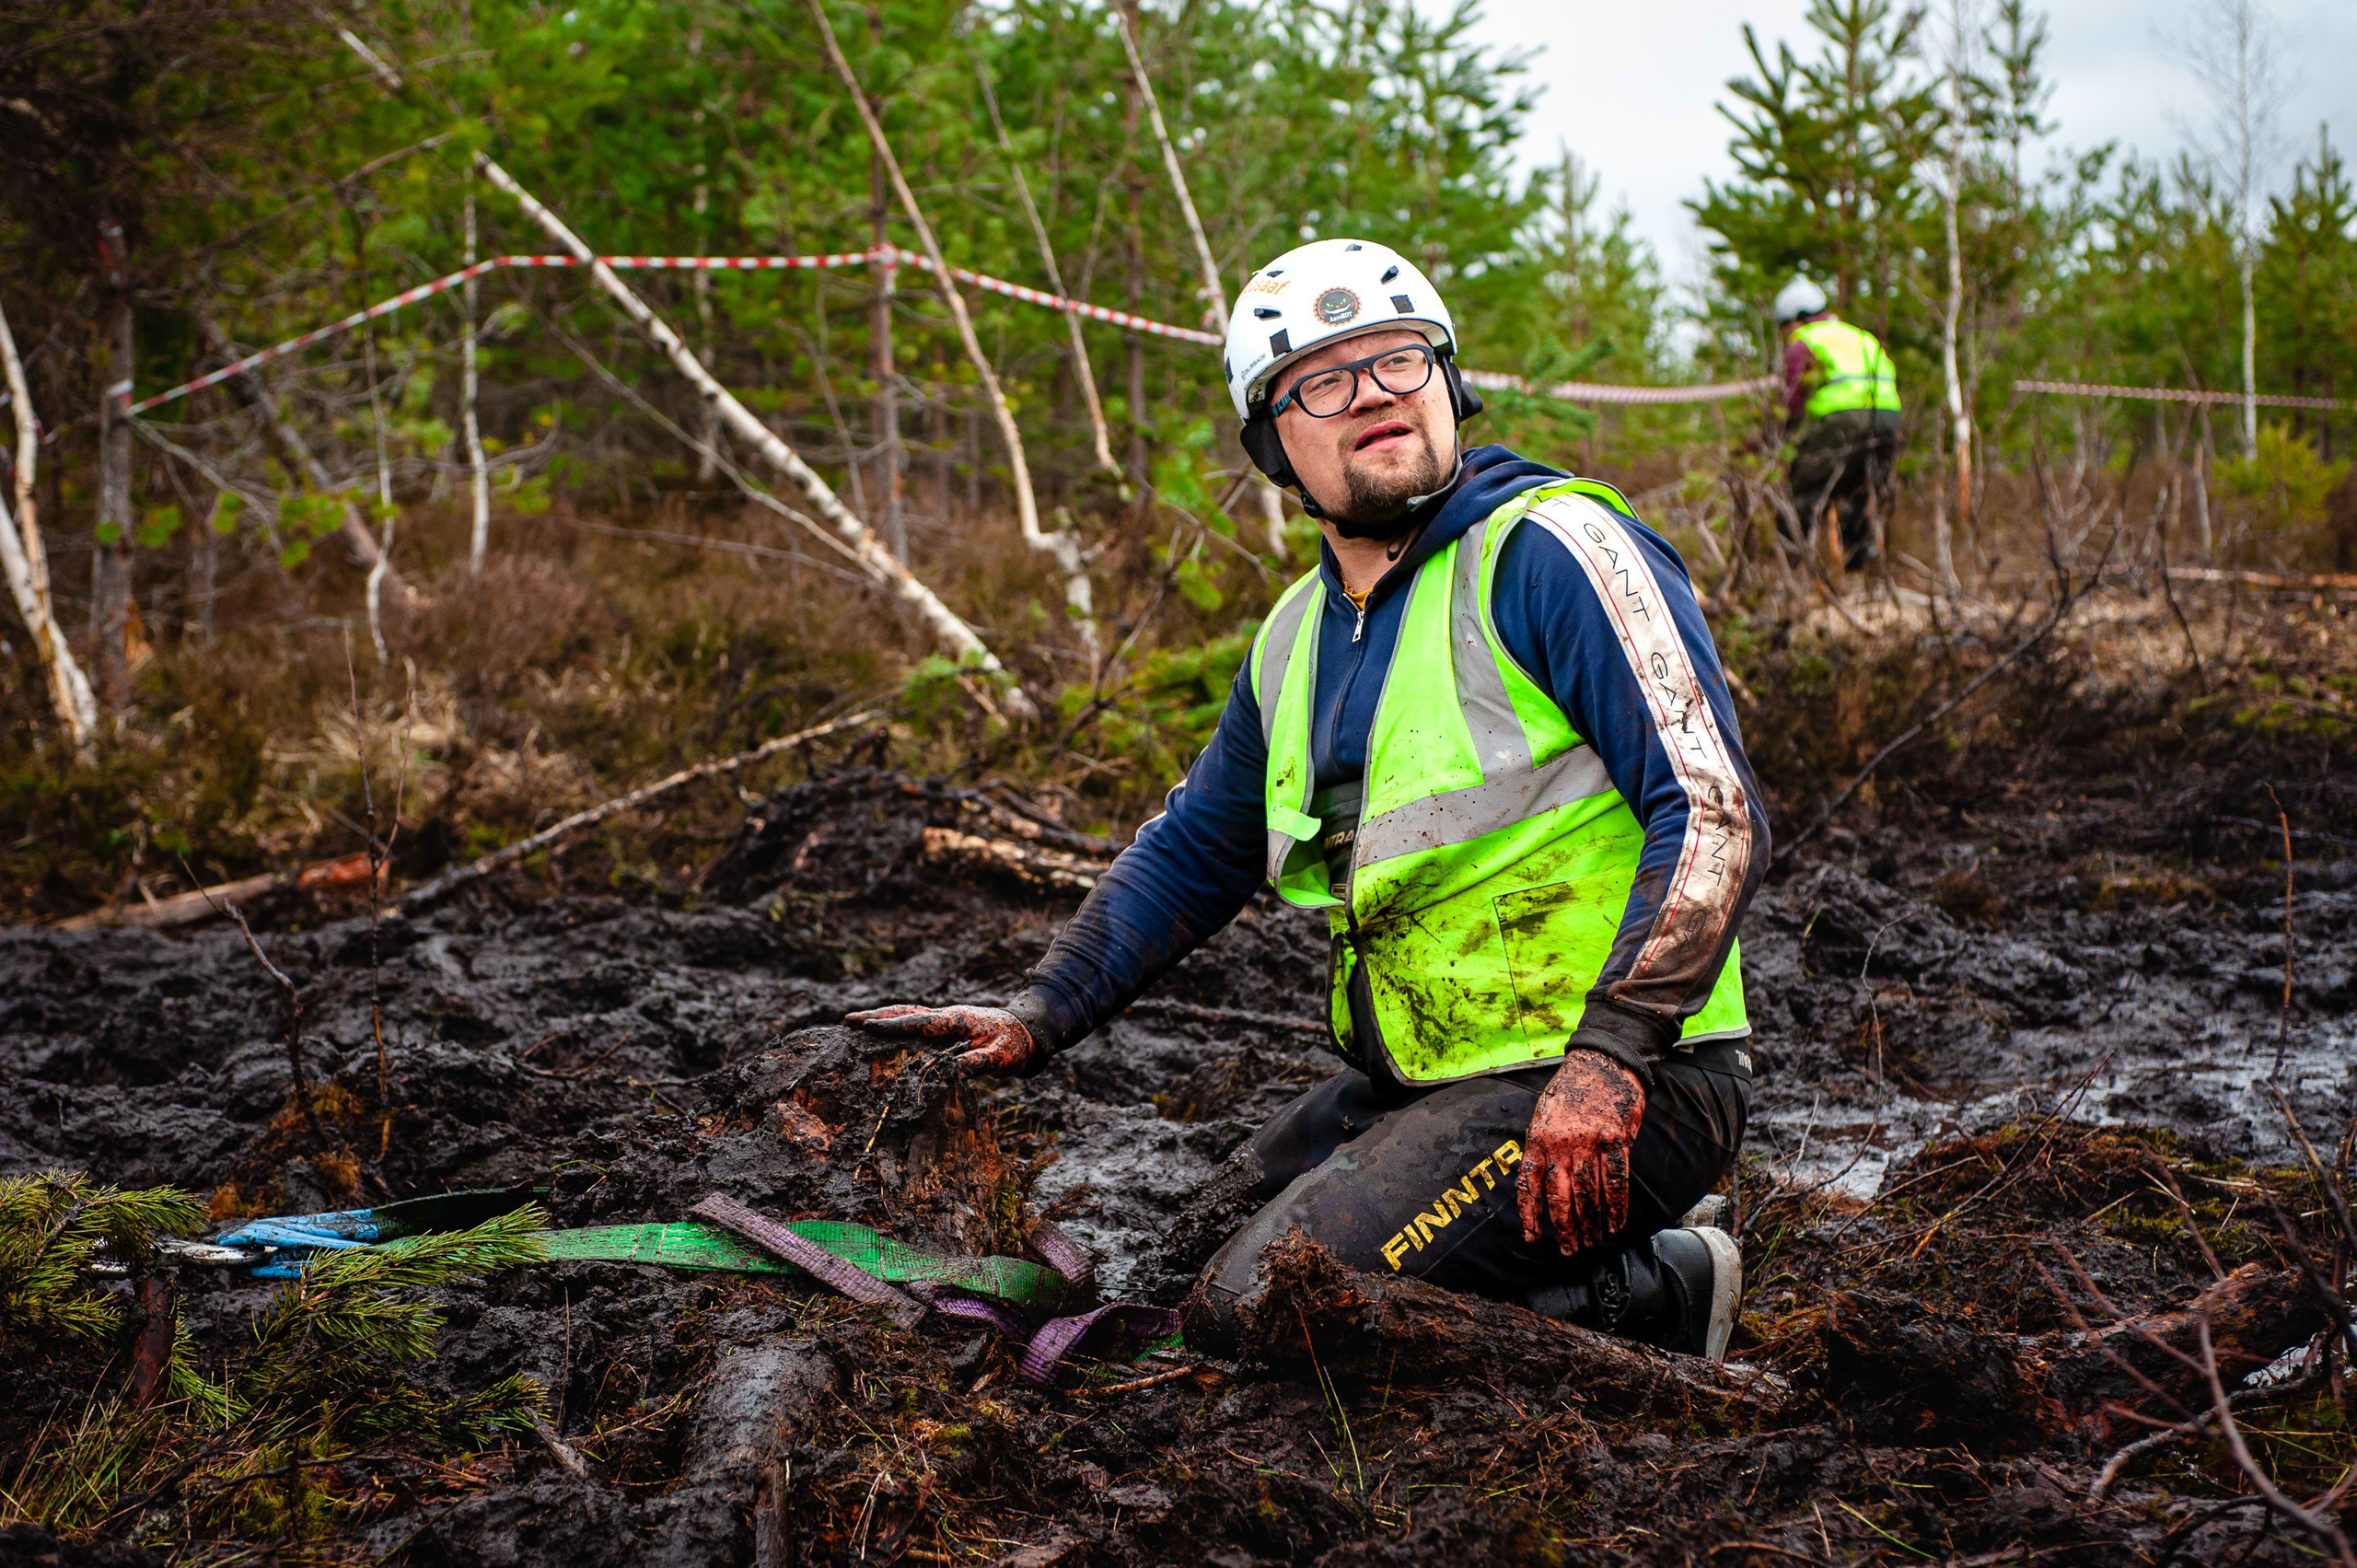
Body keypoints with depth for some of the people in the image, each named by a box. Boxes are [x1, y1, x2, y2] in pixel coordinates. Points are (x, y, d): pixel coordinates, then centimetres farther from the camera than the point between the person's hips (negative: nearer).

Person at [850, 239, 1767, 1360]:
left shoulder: (1547, 549, -12)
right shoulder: (1297, 638, 12)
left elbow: (1714, 810, -19)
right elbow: (1191, 851, 24)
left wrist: (1610, 1056, -28)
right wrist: (1038, 1015, 13)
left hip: (1625, 1088, -9)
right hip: (1425, 1081, 9)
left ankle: (1655, 1297, -4)